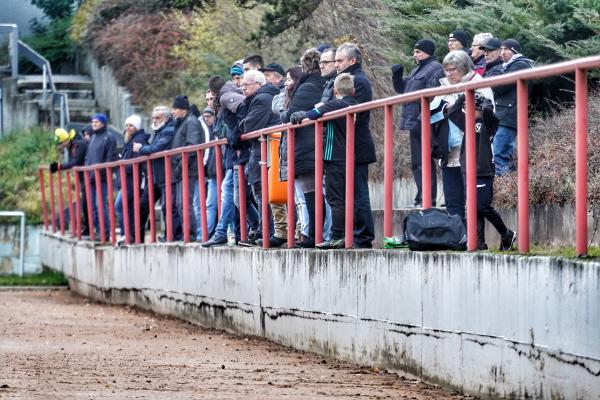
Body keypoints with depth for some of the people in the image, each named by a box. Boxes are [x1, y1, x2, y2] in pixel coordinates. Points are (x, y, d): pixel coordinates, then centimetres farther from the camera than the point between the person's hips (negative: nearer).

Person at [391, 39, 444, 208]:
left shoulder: (435, 69, -9)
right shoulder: (417, 70, 23)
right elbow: (401, 89, 29)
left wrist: (421, 120, -24)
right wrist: (397, 75, 10)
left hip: (424, 124, -10)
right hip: (414, 124, 10)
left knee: (424, 162, -11)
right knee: (417, 163, 12)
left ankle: (428, 199, -12)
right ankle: (421, 198, 17)